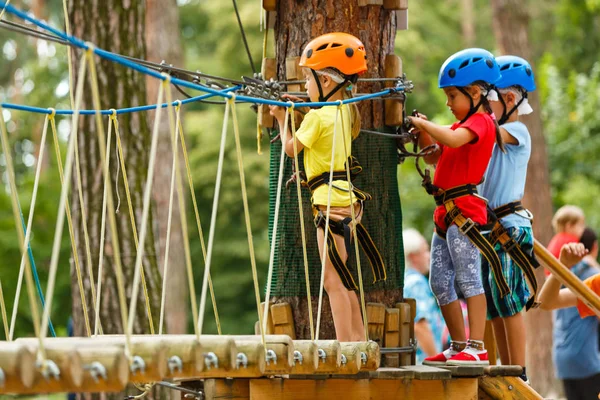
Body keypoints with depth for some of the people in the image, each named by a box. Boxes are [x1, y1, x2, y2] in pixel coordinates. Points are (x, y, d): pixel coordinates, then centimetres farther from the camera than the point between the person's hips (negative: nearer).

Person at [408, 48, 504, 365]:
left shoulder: (481, 121, -8)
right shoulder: (464, 125, 22)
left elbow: (453, 139, -28)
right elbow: (433, 158, 24)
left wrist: (425, 124, -16)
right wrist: (423, 134, 7)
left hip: (464, 210, -10)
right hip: (446, 212, 10)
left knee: (468, 279, -12)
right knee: (440, 283, 10)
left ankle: (476, 349, -14)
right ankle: (459, 347, 16)